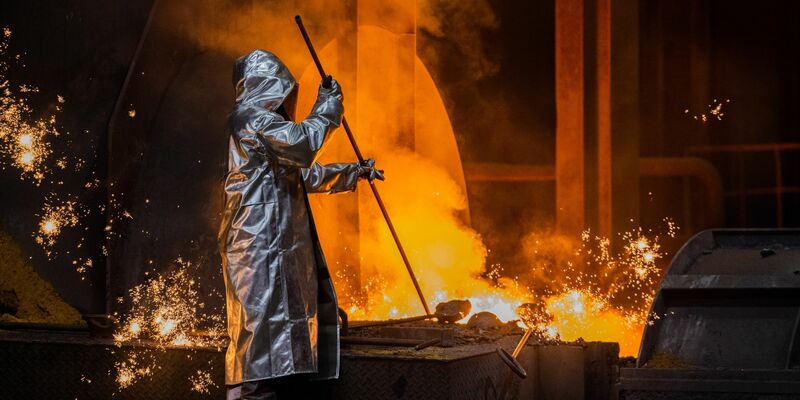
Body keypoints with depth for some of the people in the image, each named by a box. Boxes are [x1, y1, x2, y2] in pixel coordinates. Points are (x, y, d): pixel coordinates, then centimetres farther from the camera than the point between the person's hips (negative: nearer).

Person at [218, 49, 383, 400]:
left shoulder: (266, 120, 25)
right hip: (260, 239, -10)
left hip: (277, 240, 10)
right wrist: (326, 109, -6)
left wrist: (355, 173, 40)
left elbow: (305, 173, 35)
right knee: (263, 316, -15)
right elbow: (301, 143, -21)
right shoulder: (250, 116, -7)